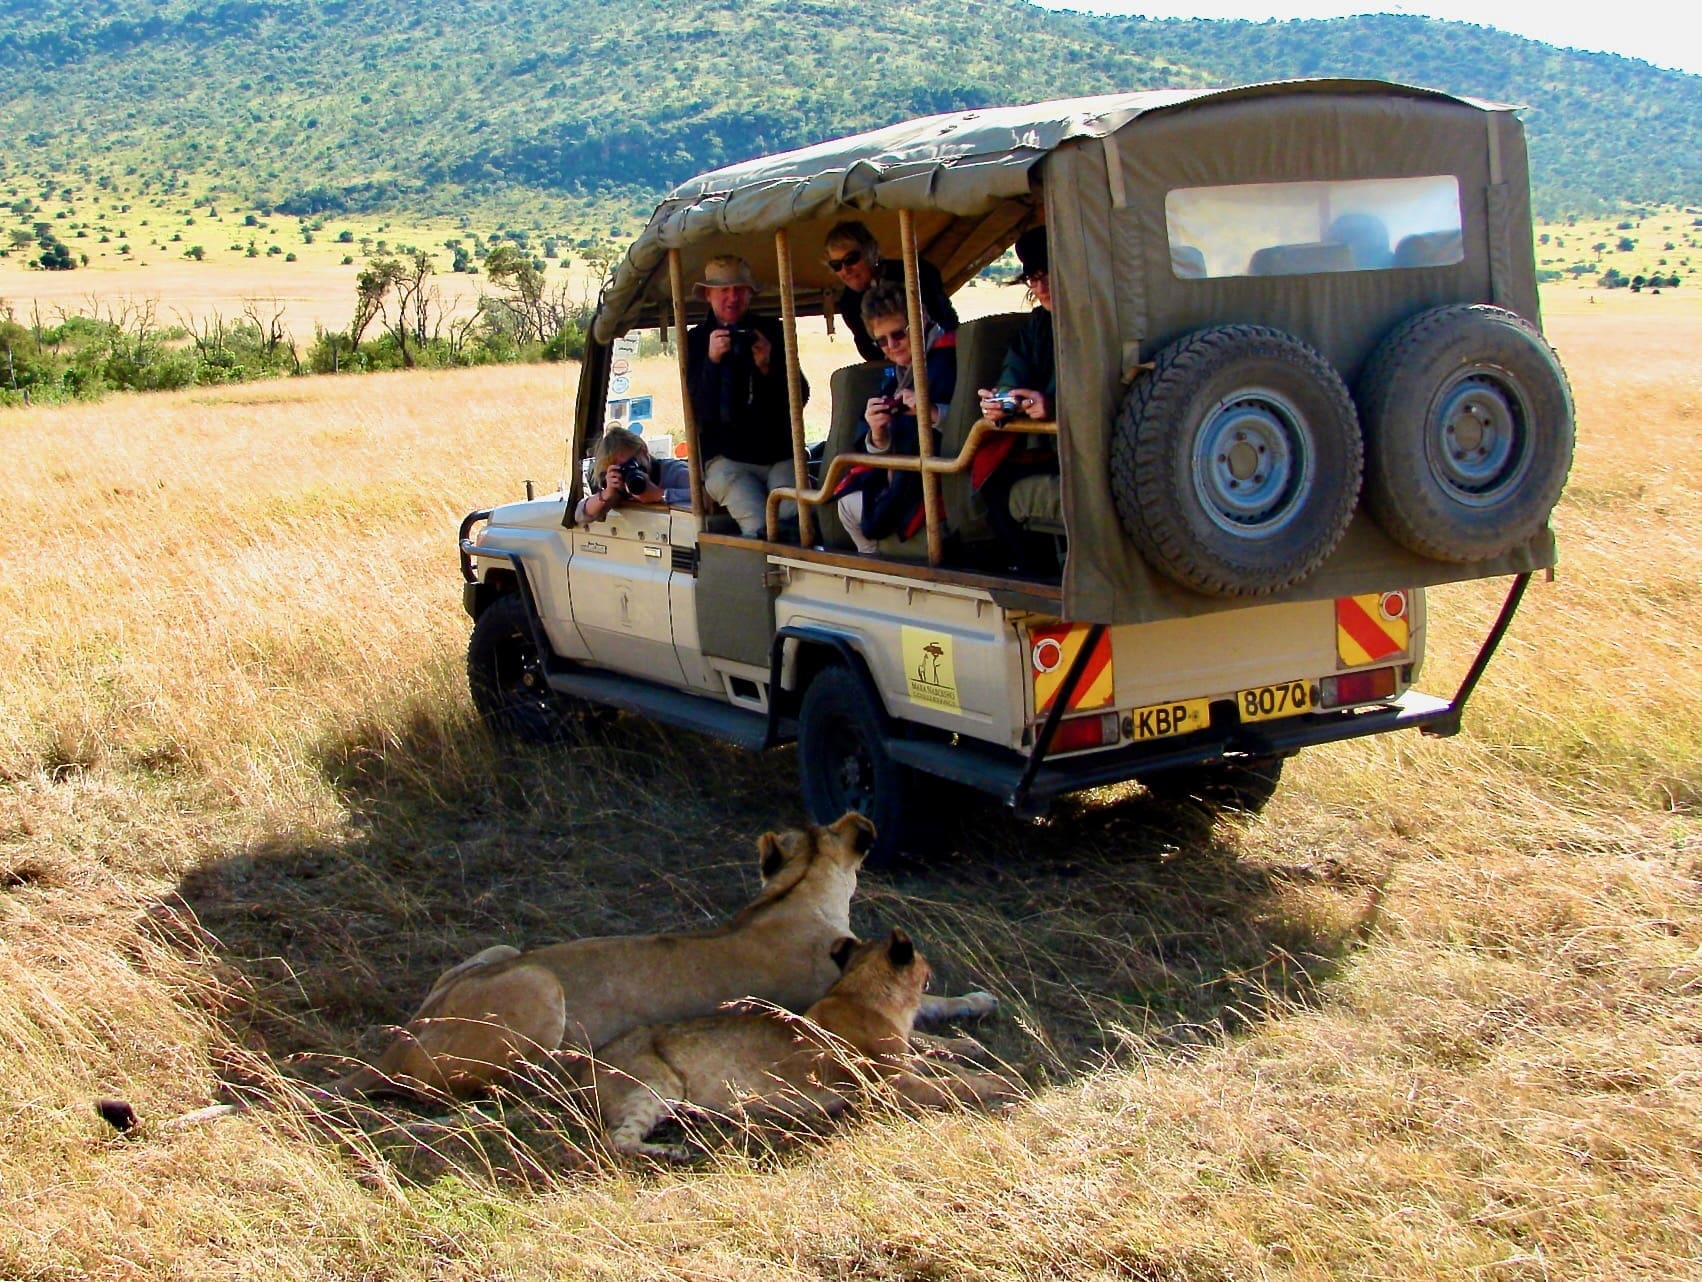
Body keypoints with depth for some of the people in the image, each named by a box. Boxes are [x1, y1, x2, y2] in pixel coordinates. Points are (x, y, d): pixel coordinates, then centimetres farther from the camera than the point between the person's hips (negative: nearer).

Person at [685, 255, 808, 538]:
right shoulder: (696, 340, 7)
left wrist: (768, 367, -12)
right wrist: (712, 360, -18)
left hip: (780, 454, 2)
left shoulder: (771, 331, 12)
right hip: (727, 458, -2)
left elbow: (800, 395, 6)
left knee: (798, 521, -25)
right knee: (759, 529, -28)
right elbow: (698, 409, -4)